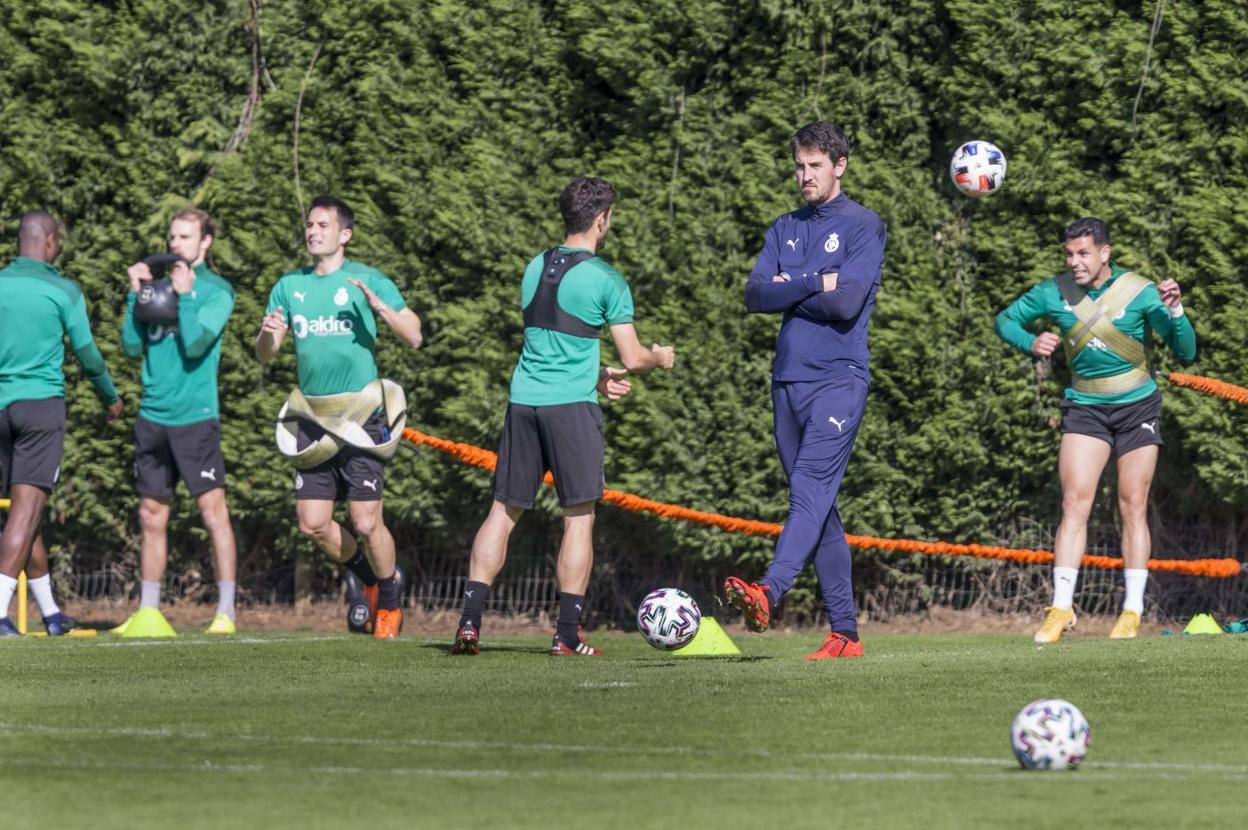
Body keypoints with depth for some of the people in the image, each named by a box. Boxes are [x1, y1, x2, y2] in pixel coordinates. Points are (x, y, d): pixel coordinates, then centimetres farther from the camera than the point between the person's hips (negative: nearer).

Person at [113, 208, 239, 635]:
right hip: (153, 415, 6)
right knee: (151, 516, 9)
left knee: (213, 511, -6)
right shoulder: (158, 282, 13)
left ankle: (226, 612, -6)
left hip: (194, 415, -6)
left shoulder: (216, 290, -2)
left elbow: (195, 346, -15)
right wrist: (135, 295, -2)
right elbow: (133, 345, 5)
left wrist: (184, 296, -16)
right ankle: (148, 611, 14)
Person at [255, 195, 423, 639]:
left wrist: (379, 306, -23)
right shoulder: (290, 286, 12)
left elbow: (414, 337, -6)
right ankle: (368, 577, 29)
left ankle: (389, 600, 16)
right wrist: (269, 334, -10)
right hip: (312, 417, 5)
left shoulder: (367, 281, -2)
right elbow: (264, 354, 13)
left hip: (361, 415, -5)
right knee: (313, 524, 2)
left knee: (366, 523, -8)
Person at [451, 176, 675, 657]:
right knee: (579, 517, 2)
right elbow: (632, 358, -4)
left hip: (523, 398, 5)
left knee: (504, 510, 9)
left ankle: (470, 621, 1)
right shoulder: (605, 280, -6)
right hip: (571, 403, -5)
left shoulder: (535, 268, 12)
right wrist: (660, 358, 18)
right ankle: (567, 634, -1)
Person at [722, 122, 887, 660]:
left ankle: (768, 593, -40)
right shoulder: (785, 229, 17)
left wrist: (787, 290, -3)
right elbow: (755, 296, 4)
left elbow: (847, 302, -14)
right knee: (818, 506, 5)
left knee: (811, 488, -20)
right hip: (788, 379, 7)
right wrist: (814, 284, -7)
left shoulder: (863, 227, -1)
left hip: (839, 379, -7)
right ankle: (845, 632, 6)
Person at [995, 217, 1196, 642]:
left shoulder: (1139, 292, -11)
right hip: (1084, 407, 1)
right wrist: (1031, 343, -12)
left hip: (1137, 406, -1)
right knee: (1074, 503, -10)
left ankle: (1133, 611, 7)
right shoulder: (1055, 292, -5)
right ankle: (1061, 607, -10)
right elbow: (1006, 319, 8)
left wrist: (1175, 311, -30)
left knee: (1133, 508, 1)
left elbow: (1186, 352, -11)